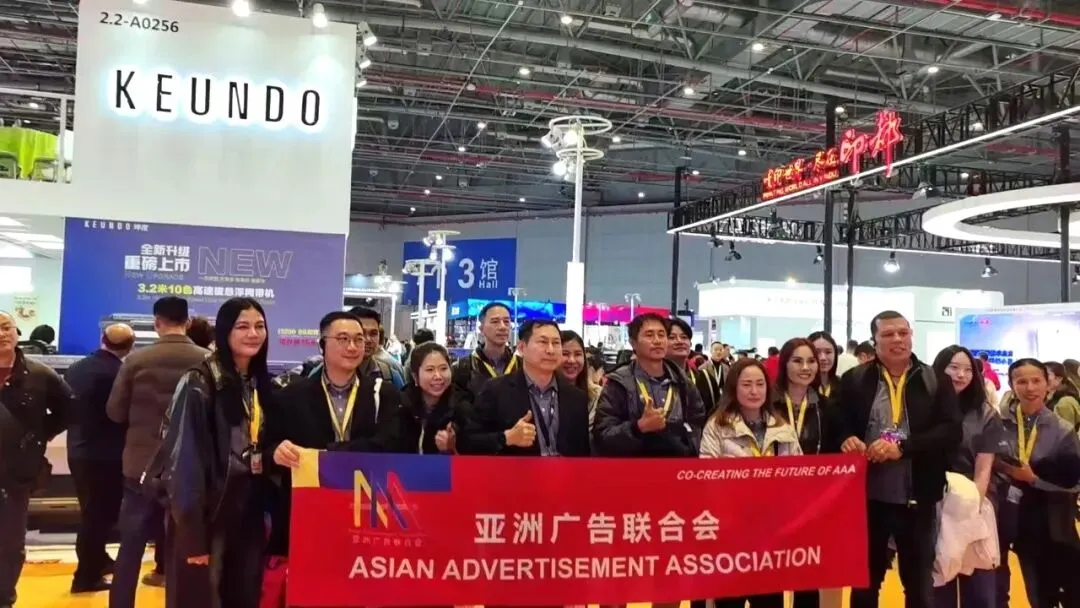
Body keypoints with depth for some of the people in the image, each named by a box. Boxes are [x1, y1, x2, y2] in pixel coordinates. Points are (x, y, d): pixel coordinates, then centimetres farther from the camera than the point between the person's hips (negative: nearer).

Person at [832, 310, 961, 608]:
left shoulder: (936, 382, 2)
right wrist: (846, 438, -19)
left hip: (916, 499, 0)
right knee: (865, 582, 14)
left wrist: (902, 446, -19)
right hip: (868, 497, 0)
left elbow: (951, 432, -7)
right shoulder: (854, 380, 3)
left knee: (919, 584, 14)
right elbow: (835, 425, 4)